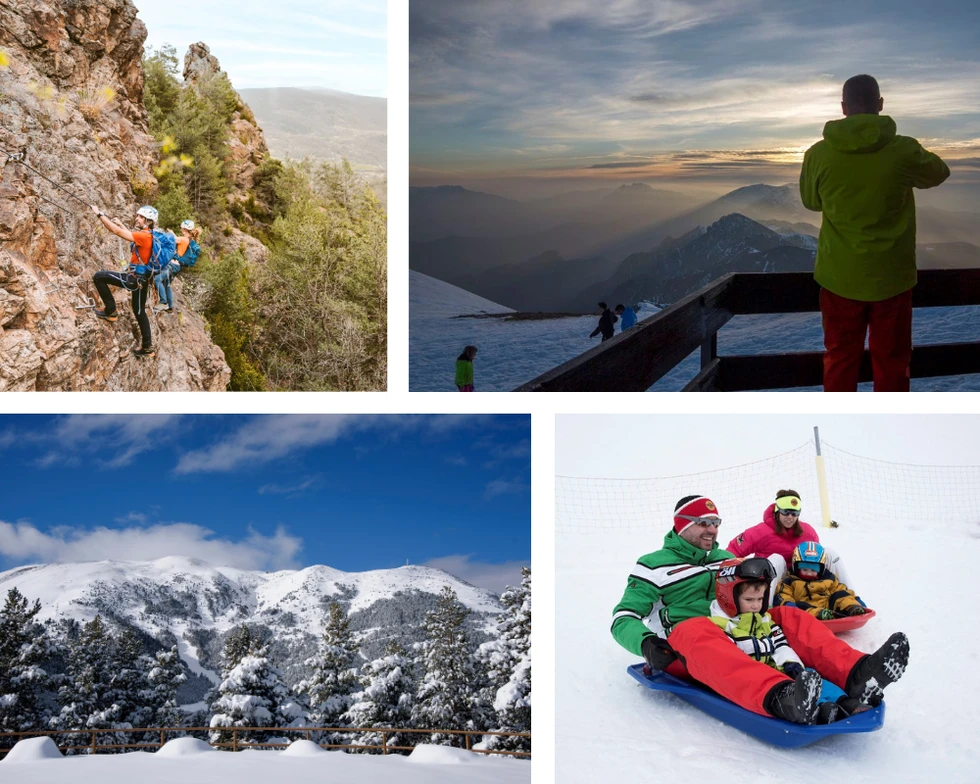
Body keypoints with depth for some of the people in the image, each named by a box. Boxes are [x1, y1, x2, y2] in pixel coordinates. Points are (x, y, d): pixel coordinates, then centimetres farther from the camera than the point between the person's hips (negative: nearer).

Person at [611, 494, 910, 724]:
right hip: (682, 651, -6)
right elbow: (623, 618, 1)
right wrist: (646, 643, -20)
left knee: (790, 618, -15)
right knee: (699, 632, -40)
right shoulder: (654, 566, 8)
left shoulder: (725, 560, 25)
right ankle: (779, 698, -67)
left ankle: (857, 674, -42)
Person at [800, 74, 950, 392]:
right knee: (891, 362, 12)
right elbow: (939, 173, 10)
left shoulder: (818, 154, -11)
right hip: (891, 277, -1)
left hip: (840, 277, 1)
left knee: (840, 360, 13)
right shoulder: (903, 150, -12)